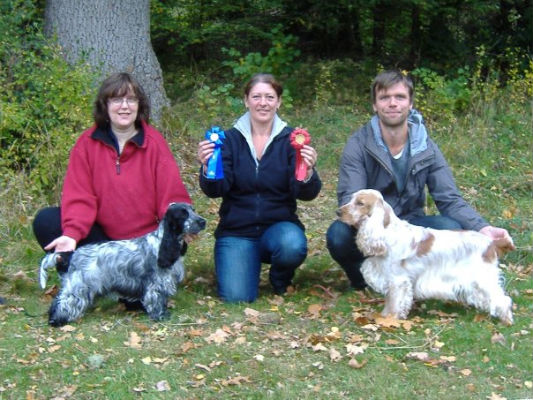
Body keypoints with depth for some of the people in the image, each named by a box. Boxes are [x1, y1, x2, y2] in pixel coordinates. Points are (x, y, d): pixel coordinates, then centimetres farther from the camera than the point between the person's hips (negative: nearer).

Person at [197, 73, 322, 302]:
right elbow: (215, 190, -9)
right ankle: (252, 261, 18)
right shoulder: (230, 139, 0)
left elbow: (306, 194, -10)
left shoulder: (290, 140, -1)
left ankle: (280, 278, 3)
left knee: (293, 245, -35)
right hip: (236, 231, 0)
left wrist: (308, 172, -32)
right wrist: (207, 167, -30)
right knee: (236, 296, -19)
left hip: (279, 225, 0)